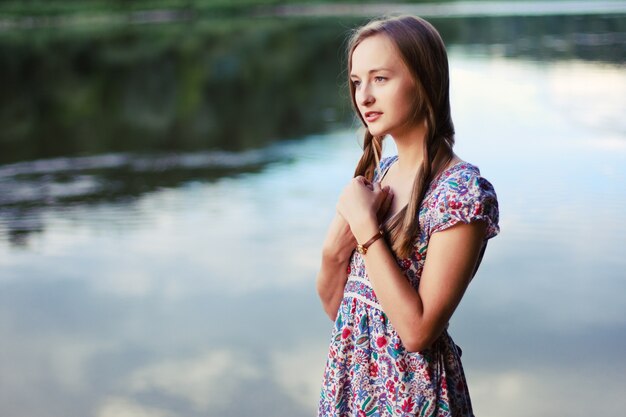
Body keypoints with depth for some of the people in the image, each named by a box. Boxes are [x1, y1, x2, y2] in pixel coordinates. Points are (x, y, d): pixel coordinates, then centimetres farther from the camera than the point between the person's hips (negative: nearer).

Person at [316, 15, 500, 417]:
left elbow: (418, 330, -23)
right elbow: (333, 304, 6)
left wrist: (365, 226, -21)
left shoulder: (464, 190, -19)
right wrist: (336, 247, -13)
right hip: (349, 376, 7)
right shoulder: (378, 170, 2)